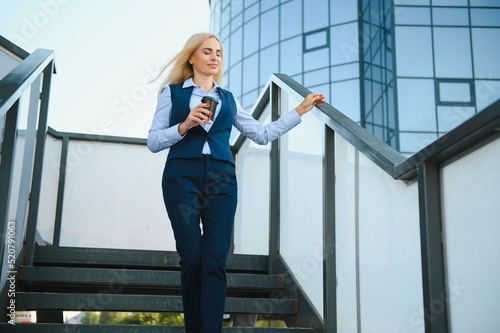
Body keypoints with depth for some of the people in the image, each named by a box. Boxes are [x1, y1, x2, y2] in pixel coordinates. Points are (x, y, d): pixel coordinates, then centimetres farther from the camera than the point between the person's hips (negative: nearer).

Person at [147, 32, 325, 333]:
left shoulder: (228, 99, 22)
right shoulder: (173, 92, 13)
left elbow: (262, 134, 17)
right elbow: (153, 142, 6)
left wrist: (301, 110, 15)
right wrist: (185, 125, -10)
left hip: (221, 180, 2)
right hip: (182, 177, -2)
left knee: (215, 261, -9)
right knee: (192, 258, -6)